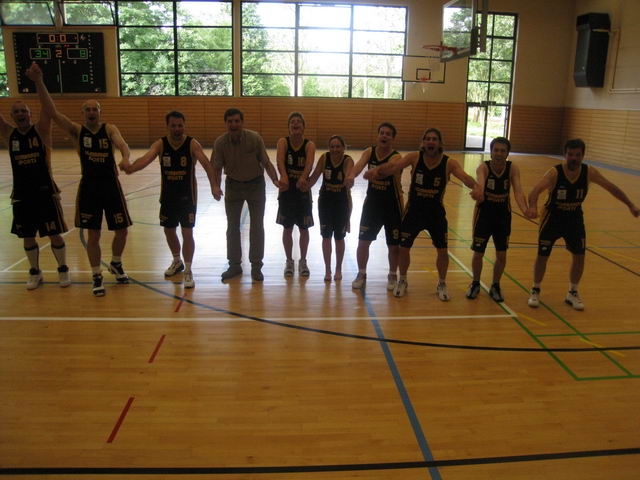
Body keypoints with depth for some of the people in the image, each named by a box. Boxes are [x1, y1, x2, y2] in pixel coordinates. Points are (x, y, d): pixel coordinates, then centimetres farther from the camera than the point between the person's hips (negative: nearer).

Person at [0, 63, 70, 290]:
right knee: (27, 236, 11)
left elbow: (48, 107, -19)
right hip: (21, 194, 4)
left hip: (45, 191, -3)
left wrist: (38, 81, -32)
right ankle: (35, 273, 27)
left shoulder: (41, 130, -5)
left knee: (54, 234, 4)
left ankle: (63, 270, 21)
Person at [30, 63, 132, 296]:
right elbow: (53, 113, -14)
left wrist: (125, 159, -47)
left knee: (121, 230, 7)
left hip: (111, 185, 0)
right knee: (93, 235, 4)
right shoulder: (77, 131, -1)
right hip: (89, 186, 0)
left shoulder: (110, 129, -3)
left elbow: (122, 144, -24)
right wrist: (40, 84, -26)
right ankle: (97, 277, 18)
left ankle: (116, 264, 34)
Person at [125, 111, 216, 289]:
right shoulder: (160, 144, -6)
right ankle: (177, 262, 40)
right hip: (168, 196, 4)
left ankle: (188, 271, 10)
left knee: (187, 233, -4)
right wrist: (130, 168, -48)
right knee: (169, 231, 16)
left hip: (187, 196, -3)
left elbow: (205, 163, -28)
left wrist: (213, 184, -46)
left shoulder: (192, 144, -13)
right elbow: (146, 158, -25)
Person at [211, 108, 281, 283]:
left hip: (255, 184, -2)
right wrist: (216, 185, -24)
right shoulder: (220, 142, -14)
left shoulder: (255, 138, -19)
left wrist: (275, 179, -28)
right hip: (233, 185, 2)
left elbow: (266, 162, -12)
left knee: (257, 227, 2)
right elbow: (217, 168, -7)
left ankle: (256, 266, 14)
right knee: (232, 227, 8)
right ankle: (234, 265, 22)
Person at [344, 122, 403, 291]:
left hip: (392, 205, -3)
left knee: (393, 245, 6)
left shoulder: (396, 157, -16)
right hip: (372, 202, 3)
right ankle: (361, 275, 24)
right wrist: (351, 175, -48)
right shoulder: (369, 152, -4)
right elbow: (359, 164, -24)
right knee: (363, 241, 6)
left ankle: (392, 276, 28)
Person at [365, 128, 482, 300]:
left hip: (436, 211, 0)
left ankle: (442, 284, 29)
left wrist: (476, 186, -49)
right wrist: (377, 170, -45)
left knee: (442, 250, 4)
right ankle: (402, 280, 29)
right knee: (403, 247, 4)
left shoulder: (449, 163, -12)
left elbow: (464, 177, -26)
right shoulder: (414, 157, -11)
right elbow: (394, 166, -25)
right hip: (414, 210, 0)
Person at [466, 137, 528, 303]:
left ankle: (495, 286, 28)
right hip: (484, 213, -2)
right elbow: (480, 183, -39)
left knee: (502, 255, 6)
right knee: (478, 253, 4)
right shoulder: (483, 167, -18)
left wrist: (524, 209, -44)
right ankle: (475, 284, 28)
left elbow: (518, 191, -25)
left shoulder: (513, 168, -12)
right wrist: (478, 192, -64)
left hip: (503, 215, 2)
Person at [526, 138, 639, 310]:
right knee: (542, 255, -1)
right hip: (552, 218, -3)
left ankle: (572, 293, 23)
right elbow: (536, 190, -39)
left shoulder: (589, 172, -13)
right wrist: (532, 207, -59)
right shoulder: (554, 173, -25)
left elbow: (611, 187, -1)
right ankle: (535, 291, 20)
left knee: (579, 256, 4)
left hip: (575, 218, 4)